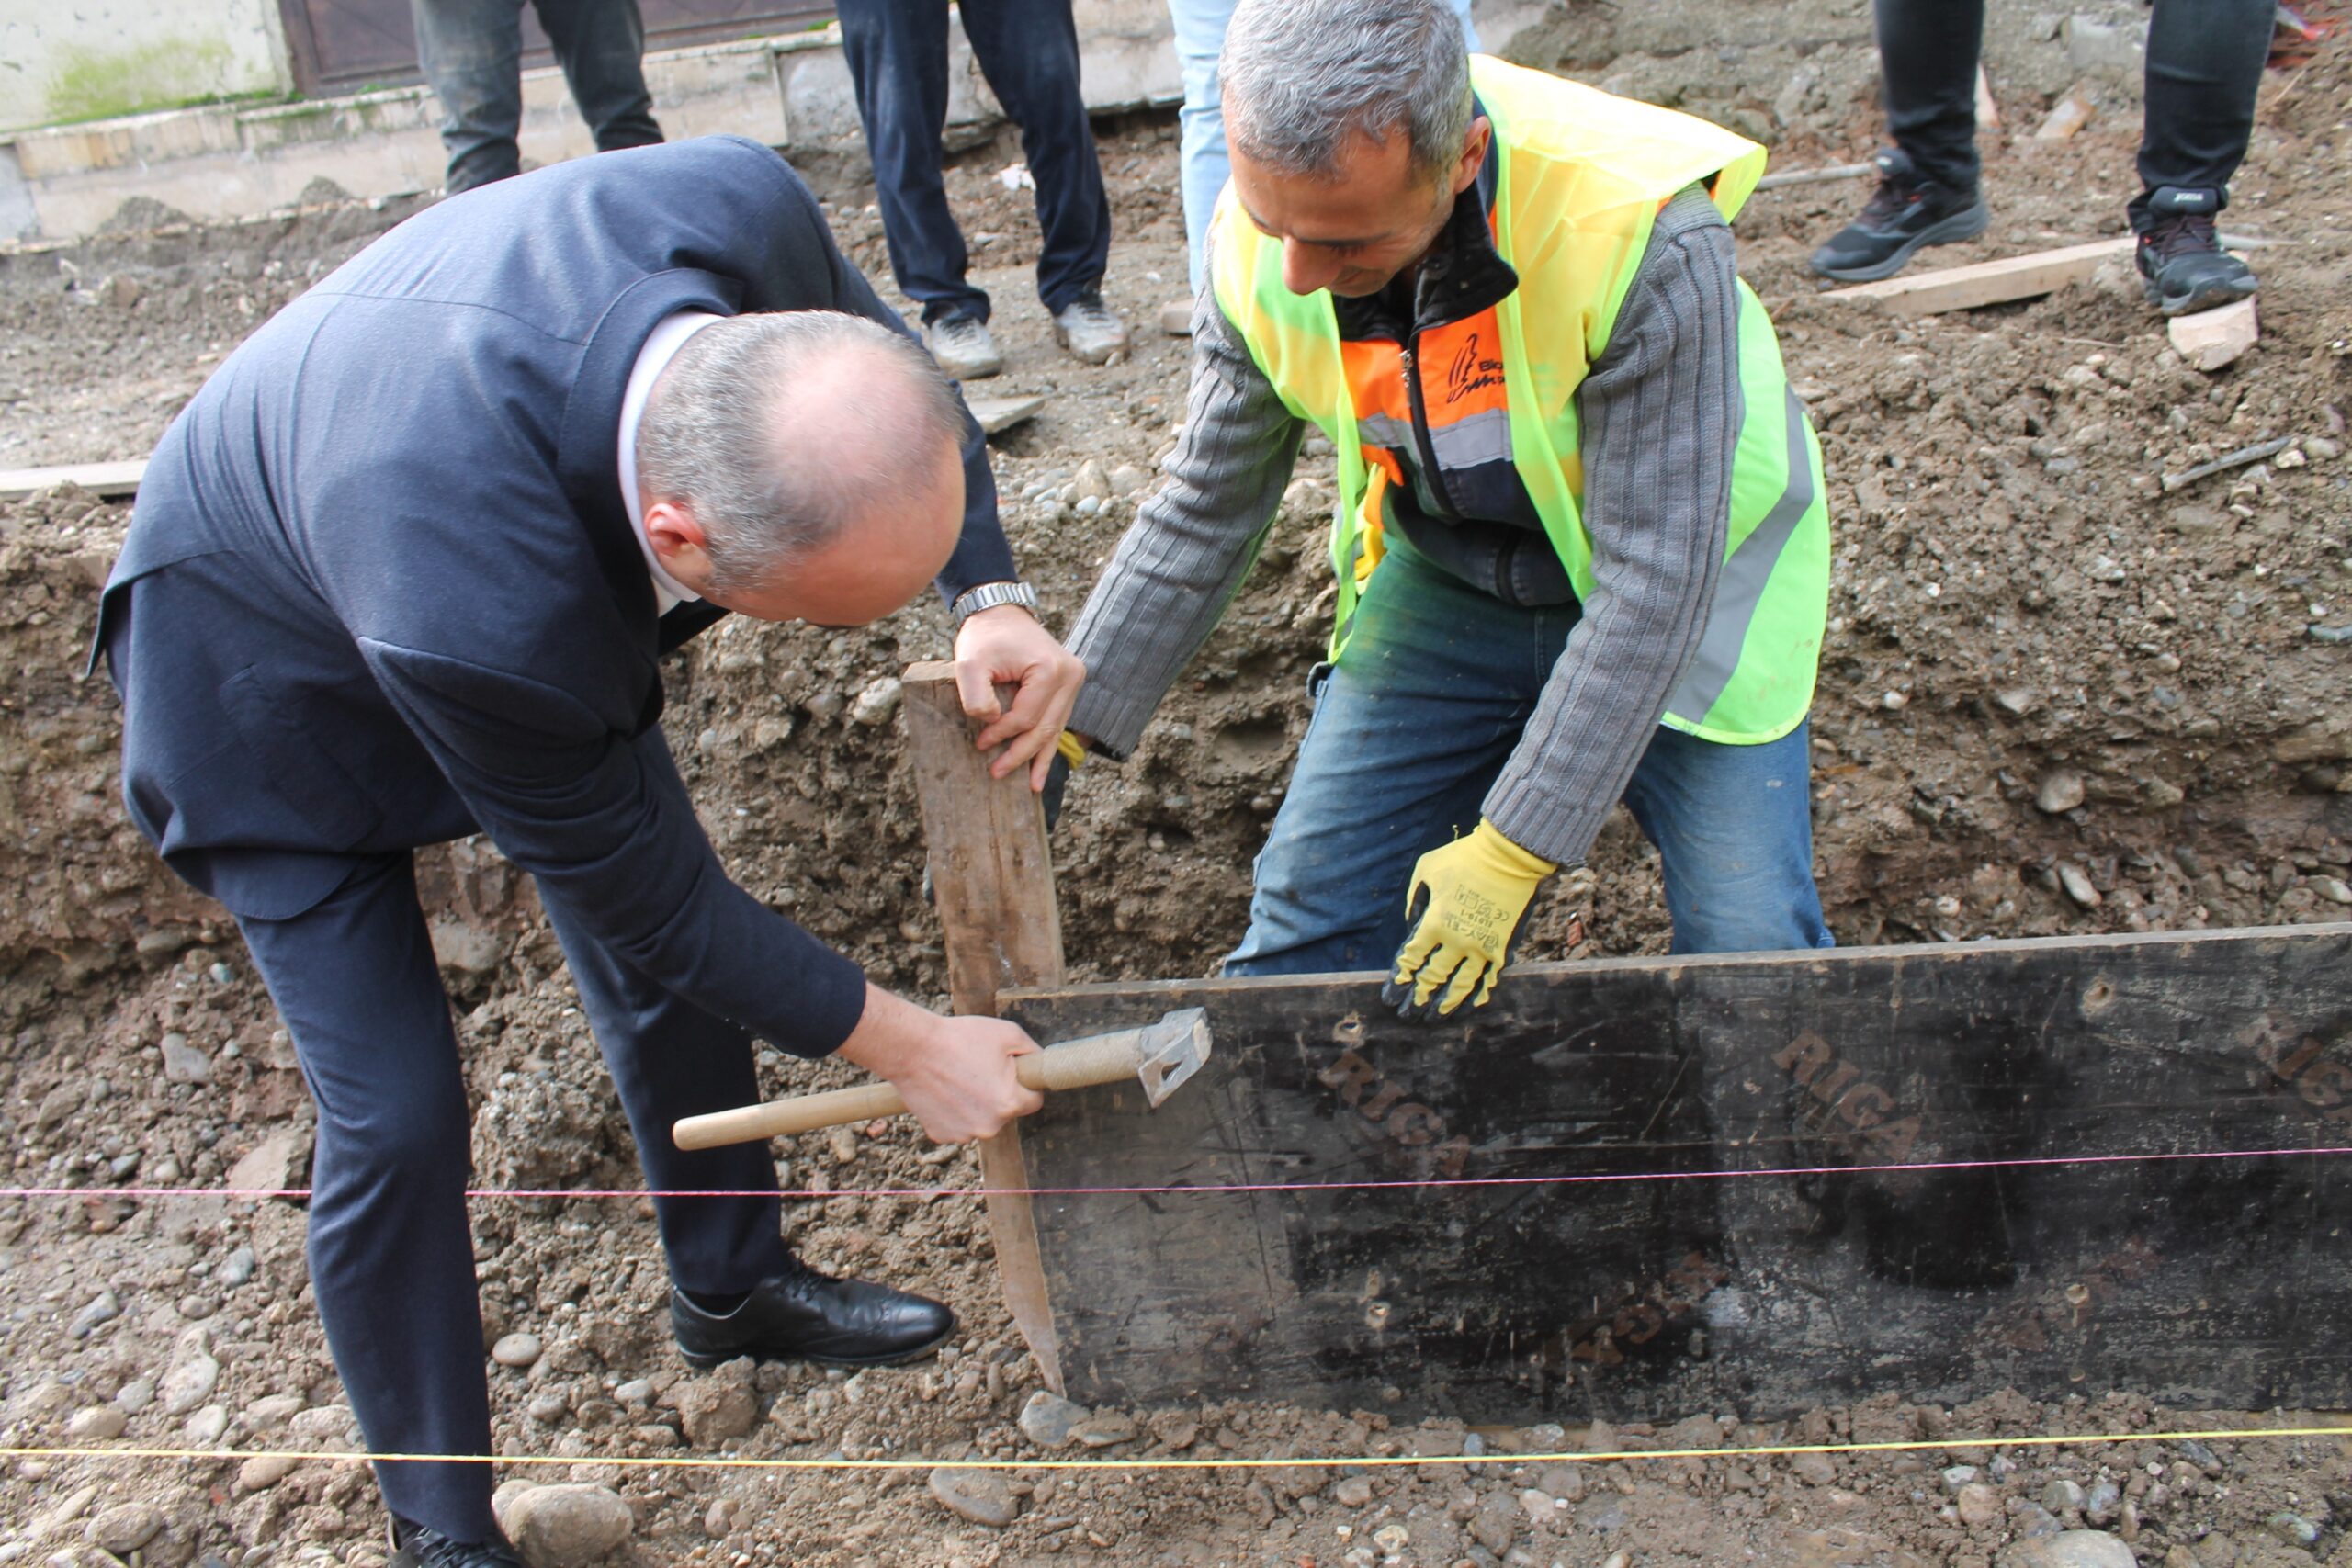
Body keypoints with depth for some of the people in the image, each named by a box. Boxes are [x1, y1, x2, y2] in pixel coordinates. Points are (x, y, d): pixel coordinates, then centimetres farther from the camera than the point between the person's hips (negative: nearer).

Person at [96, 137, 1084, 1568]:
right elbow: (635, 893, -28)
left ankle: (732, 1284, 39)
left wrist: (991, 600, -25)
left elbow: (895, 364, -10)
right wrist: (905, 1048, -18)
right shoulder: (476, 606, -47)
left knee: (677, 960, 12)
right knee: (395, 1116, -4)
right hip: (277, 668, -6)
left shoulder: (739, 207, -35)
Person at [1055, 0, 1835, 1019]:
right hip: (1444, 581, 4)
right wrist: (1059, 725, -9)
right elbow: (1204, 512, -6)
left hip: (1686, 586, -3)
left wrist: (1508, 855, -29)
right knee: (1309, 916, 2)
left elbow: (1654, 578, -30)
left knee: (1754, 968, -8)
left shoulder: (1642, 241, -35)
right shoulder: (1262, 238, -20)